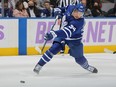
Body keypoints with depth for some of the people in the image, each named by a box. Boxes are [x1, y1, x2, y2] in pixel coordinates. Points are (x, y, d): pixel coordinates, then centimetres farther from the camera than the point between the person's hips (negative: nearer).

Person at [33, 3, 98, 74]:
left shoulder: (79, 22, -37)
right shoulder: (70, 8, -19)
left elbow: (67, 32, -50)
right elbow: (64, 10, 11)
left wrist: (53, 34, -60)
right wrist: (59, 13, -6)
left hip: (74, 39, -3)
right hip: (62, 34, 3)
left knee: (79, 57, 10)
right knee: (54, 48, -19)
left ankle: (87, 66, 43)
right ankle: (39, 65, -13)